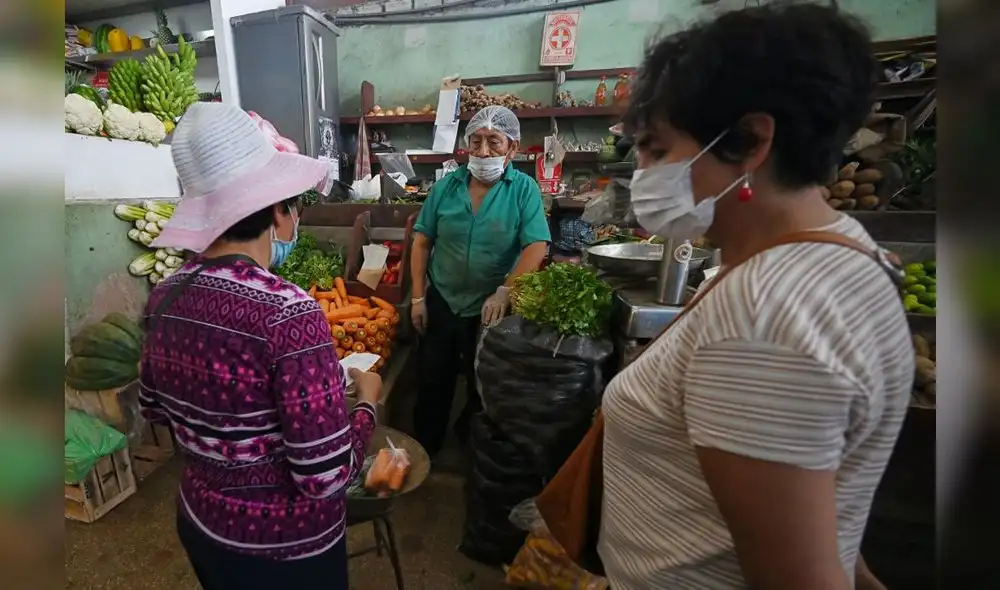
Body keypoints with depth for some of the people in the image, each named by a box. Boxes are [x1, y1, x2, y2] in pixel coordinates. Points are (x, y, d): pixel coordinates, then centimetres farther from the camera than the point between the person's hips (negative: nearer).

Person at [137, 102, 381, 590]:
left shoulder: (165, 296, -7)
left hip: (198, 521, 6)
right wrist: (366, 400, -12)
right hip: (284, 544, -6)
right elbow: (326, 475, -28)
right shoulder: (287, 311, -30)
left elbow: (154, 407, 9)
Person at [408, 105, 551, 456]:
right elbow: (422, 242, 1)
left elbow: (537, 247, -18)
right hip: (441, 302, 2)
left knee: (484, 387, 17)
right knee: (432, 383, 14)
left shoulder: (524, 189, -9)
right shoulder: (446, 186, -1)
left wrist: (504, 291, -29)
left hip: (492, 308, -2)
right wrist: (418, 297, -3)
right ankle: (423, 452, 37)